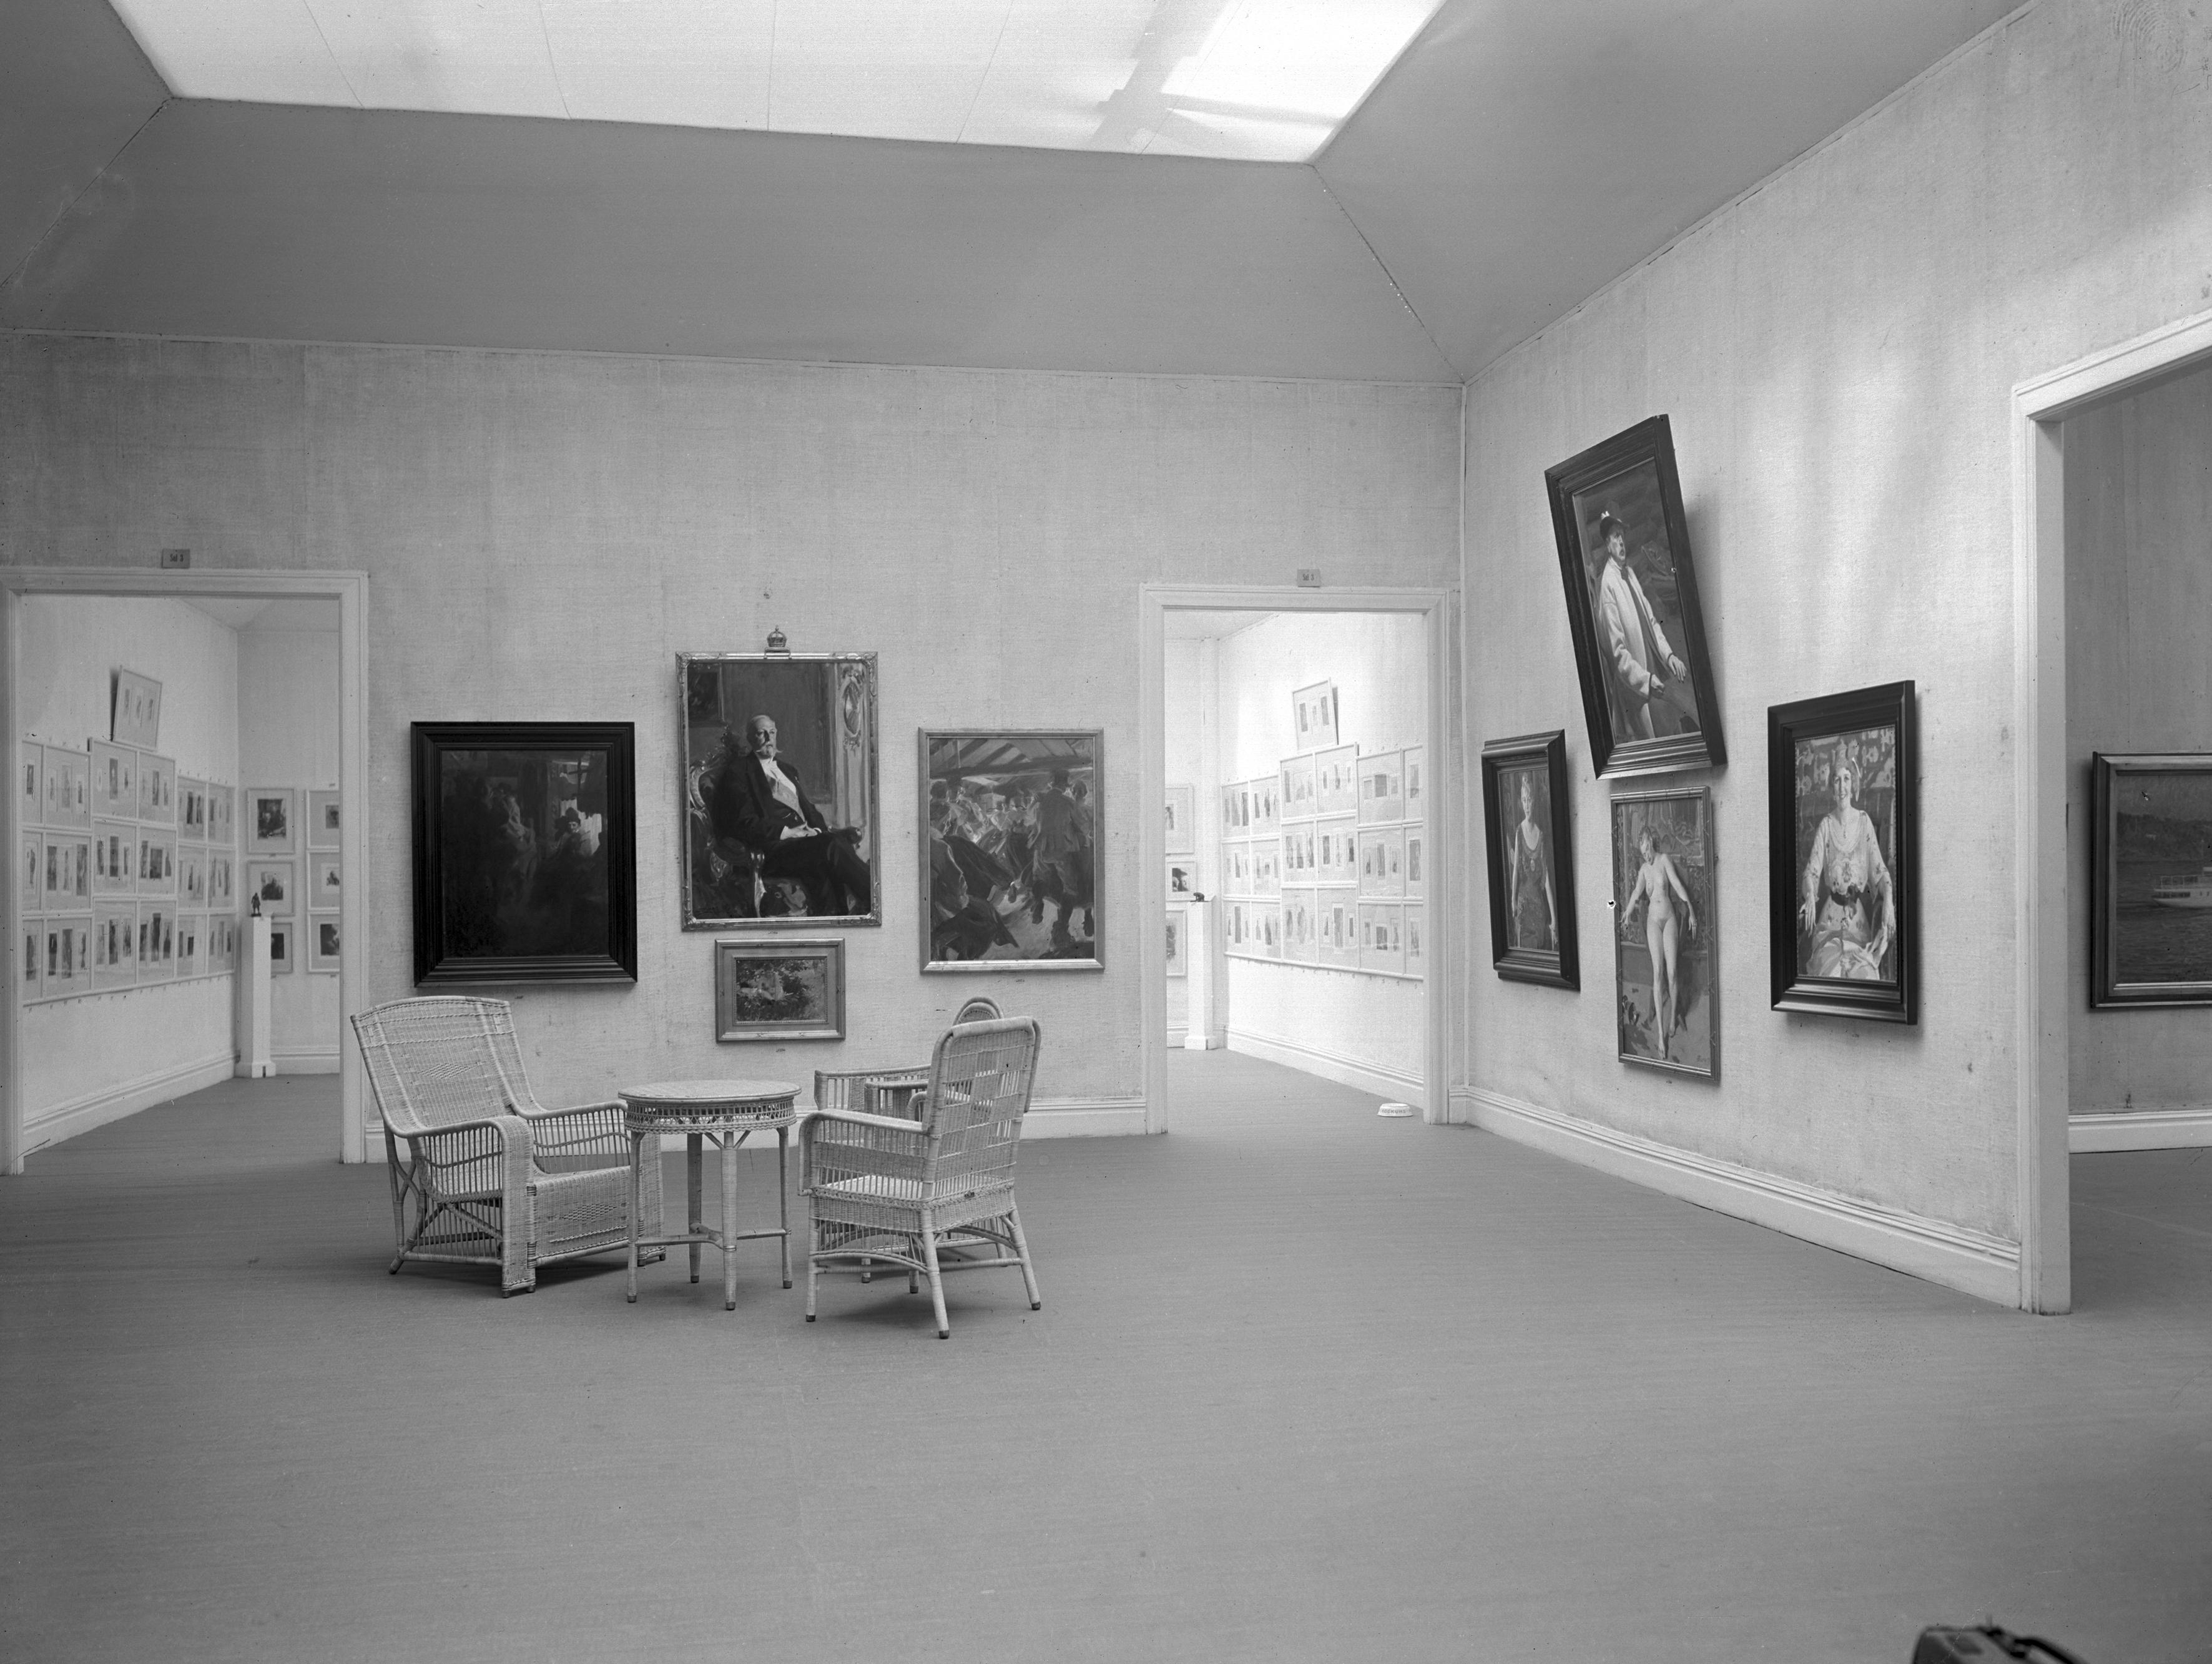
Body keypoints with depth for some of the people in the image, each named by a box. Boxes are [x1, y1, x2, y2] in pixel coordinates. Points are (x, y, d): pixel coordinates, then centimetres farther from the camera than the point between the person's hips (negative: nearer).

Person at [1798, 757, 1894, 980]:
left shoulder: (1864, 822, 3)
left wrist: (1888, 899, -19)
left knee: (1864, 976, -21)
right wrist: (1810, 897, -24)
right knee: (1828, 971, -22)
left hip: (1860, 915, 0)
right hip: (1831, 917, 0)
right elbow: (1812, 870, -2)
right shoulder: (1825, 825, 3)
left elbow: (1879, 869, 1)